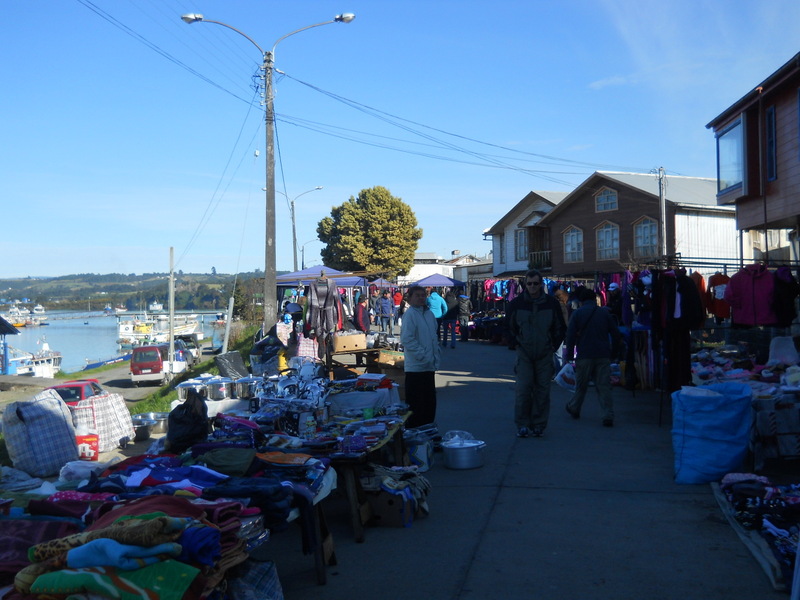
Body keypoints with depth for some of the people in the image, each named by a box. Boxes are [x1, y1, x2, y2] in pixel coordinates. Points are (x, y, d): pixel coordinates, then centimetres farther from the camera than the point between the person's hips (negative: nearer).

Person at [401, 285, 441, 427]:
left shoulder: (429, 313, 12)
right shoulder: (409, 314, -13)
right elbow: (407, 339, -20)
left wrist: (437, 353, 11)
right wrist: (422, 355, -20)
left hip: (429, 365, 8)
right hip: (416, 366, -8)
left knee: (429, 401, 16)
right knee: (416, 404, 0)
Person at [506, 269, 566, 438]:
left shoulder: (552, 303, 1)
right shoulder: (516, 303, -1)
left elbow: (560, 327, 12)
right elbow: (508, 326, 11)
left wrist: (554, 345, 5)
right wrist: (514, 344, 2)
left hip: (545, 354, 1)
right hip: (524, 353, -1)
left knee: (542, 389, 4)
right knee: (523, 388, -9)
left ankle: (539, 424, 14)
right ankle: (522, 424, 1)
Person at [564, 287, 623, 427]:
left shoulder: (577, 313, 1)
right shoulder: (605, 313, 7)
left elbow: (571, 335, -4)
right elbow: (616, 334, 8)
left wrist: (569, 352, 5)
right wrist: (614, 351, 18)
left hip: (585, 355, -1)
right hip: (603, 355, 1)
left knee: (581, 384, 13)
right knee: (604, 386, 1)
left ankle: (573, 408, 30)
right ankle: (608, 416, -5)